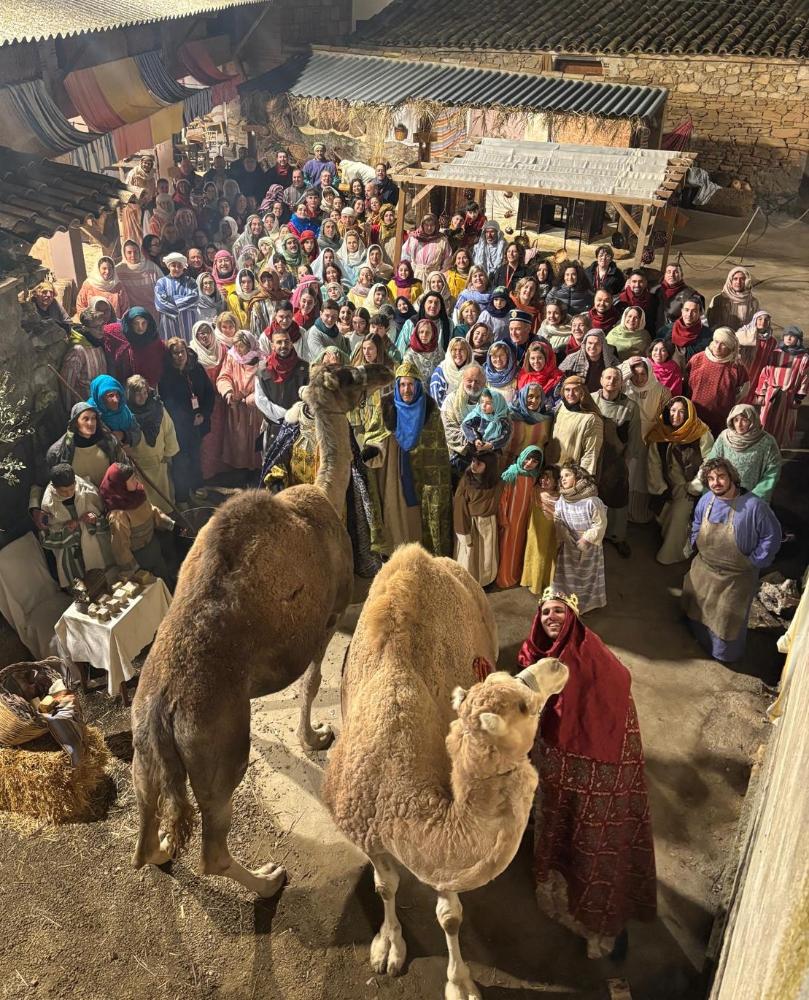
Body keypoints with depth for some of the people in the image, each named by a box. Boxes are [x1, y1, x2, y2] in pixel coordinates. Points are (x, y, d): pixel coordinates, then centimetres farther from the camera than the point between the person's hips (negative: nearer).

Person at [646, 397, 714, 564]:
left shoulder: (702, 434, -12)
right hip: (668, 486, 4)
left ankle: (670, 554, 5)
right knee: (661, 513, -5)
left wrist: (693, 488, -11)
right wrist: (660, 489, -7)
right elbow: (653, 464, -4)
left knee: (679, 514, -14)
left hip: (690, 488, -3)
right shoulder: (659, 433, -4)